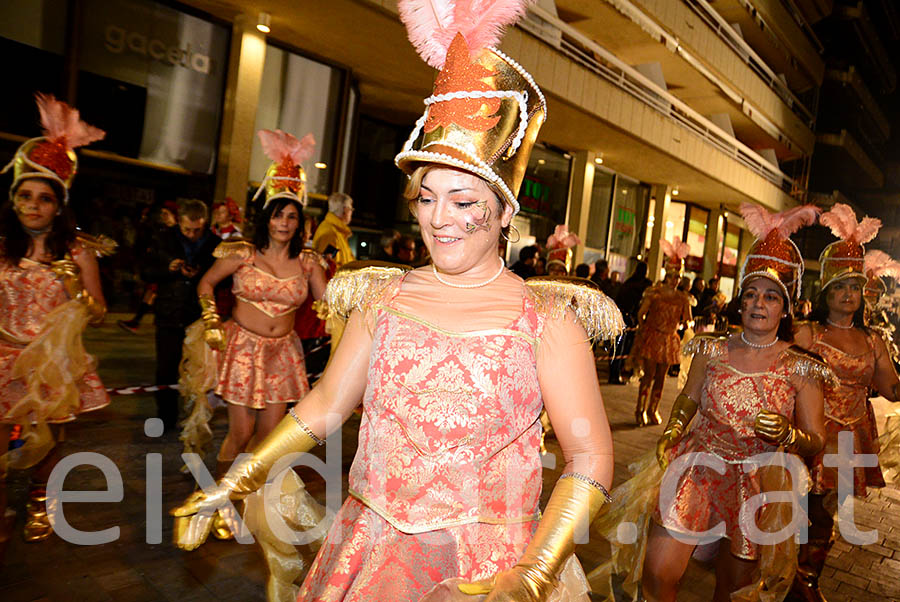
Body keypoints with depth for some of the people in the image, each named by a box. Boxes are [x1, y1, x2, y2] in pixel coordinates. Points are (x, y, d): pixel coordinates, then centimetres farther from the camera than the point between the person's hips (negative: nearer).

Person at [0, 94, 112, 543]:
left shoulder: (77, 250, -5)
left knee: (47, 440, 13)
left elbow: (98, 313, -5)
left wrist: (74, 287, -20)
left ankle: (38, 504, 39)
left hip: (56, 360, -1)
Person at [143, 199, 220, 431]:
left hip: (200, 316, -2)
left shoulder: (215, 244, -6)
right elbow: (146, 272, 4)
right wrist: (168, 268, -14)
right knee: (165, 369, 7)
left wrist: (200, 275, -20)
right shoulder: (166, 240, 3)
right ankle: (166, 415, 25)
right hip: (169, 316, 2)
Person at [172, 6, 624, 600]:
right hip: (371, 548, 4)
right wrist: (236, 482, 4)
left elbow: (591, 456, -13)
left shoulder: (546, 320, -12)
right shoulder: (384, 297, -1)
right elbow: (326, 405, 6)